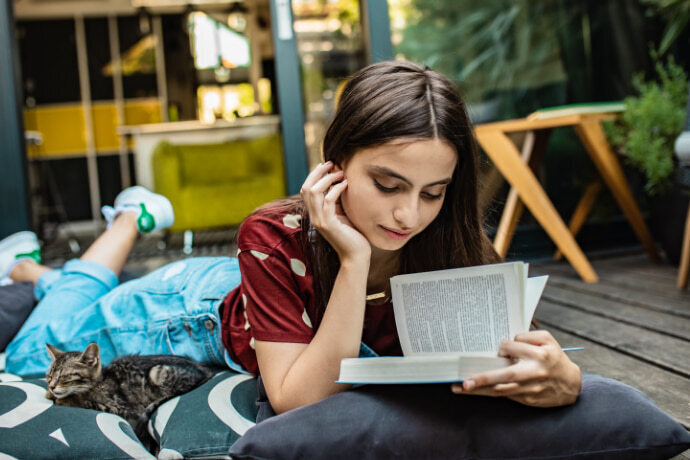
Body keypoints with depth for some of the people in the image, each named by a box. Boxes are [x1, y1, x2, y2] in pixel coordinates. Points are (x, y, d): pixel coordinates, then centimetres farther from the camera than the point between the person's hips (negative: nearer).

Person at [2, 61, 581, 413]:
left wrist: (559, 375, -60)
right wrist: (354, 259, -53)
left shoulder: (452, 250, -34)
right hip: (210, 307, -3)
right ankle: (133, 218, 32)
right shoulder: (275, 238, -41)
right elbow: (297, 401, -43)